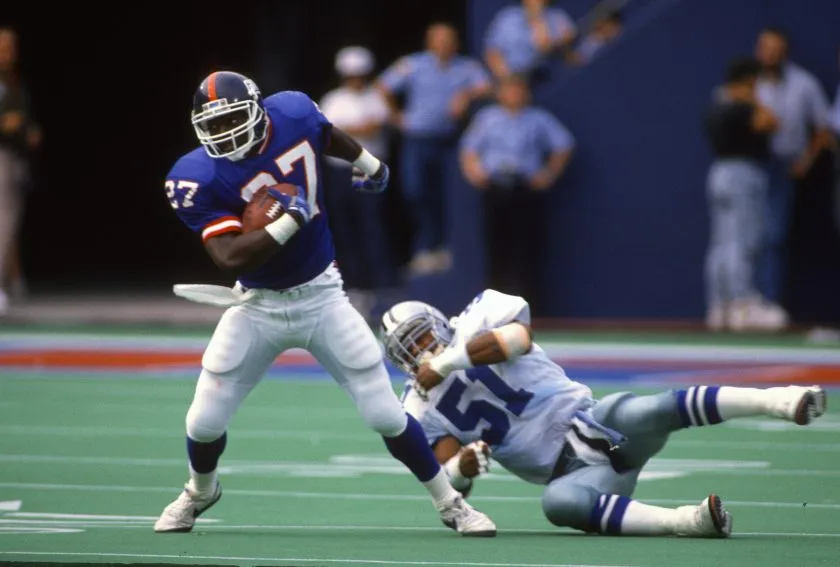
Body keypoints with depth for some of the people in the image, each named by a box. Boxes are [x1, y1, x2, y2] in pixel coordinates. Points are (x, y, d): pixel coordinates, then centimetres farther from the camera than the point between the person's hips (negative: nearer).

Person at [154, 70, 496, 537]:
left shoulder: (293, 115, -11)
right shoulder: (201, 178, -22)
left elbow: (329, 136, 15)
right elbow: (231, 258, -31)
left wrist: (368, 164, 31)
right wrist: (288, 222, -35)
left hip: (322, 299, 1)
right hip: (257, 307, -1)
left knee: (386, 415, -2)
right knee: (204, 422, 0)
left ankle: (450, 503, 15)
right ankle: (199, 492, 33)